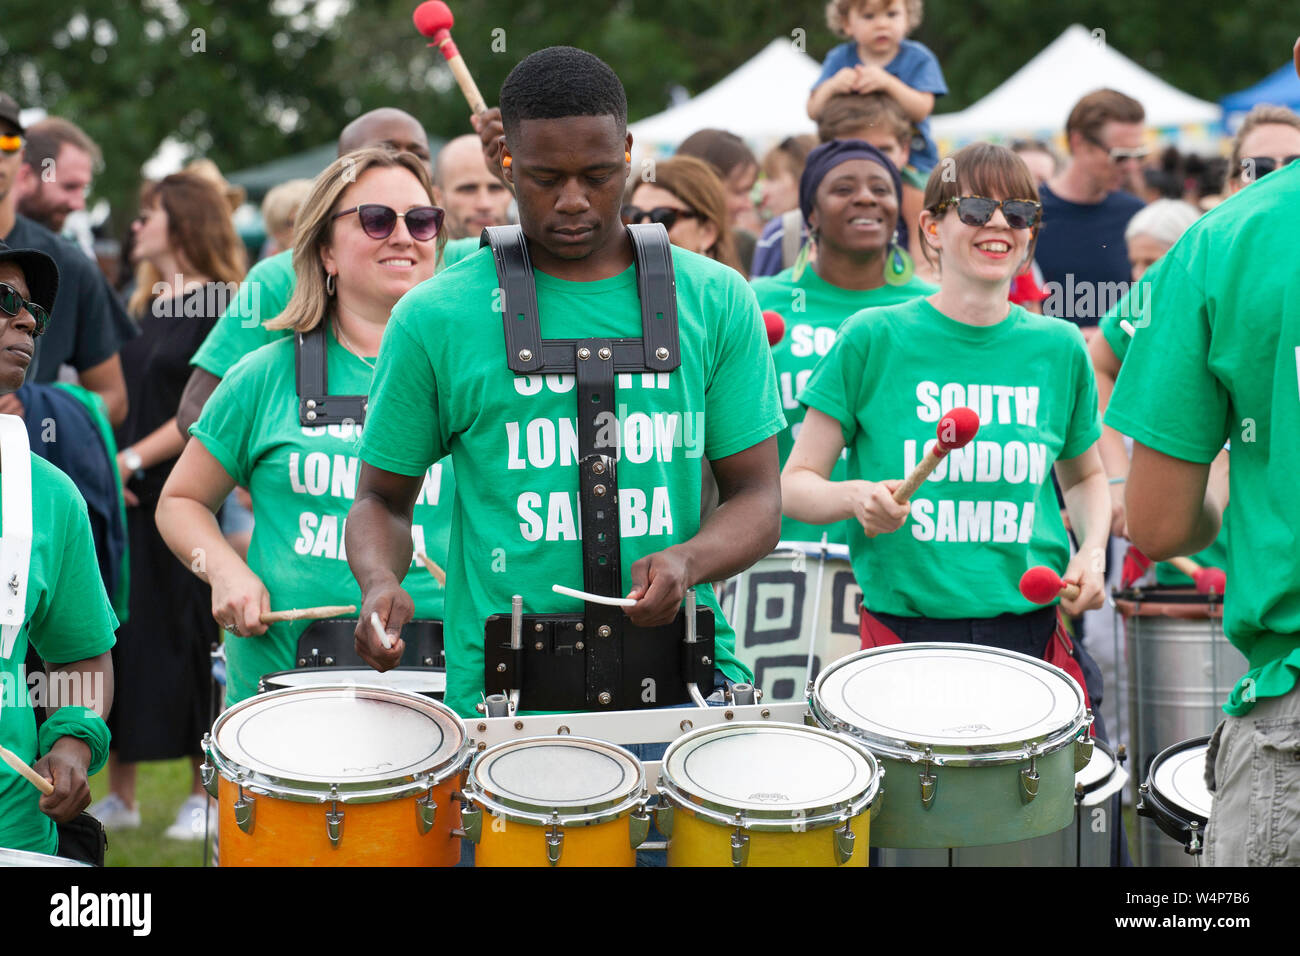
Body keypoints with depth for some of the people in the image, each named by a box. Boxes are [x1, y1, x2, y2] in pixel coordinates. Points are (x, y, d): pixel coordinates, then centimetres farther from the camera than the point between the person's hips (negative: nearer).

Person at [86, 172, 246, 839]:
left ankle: (205, 793, 9)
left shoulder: (219, 308, -6)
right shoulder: (144, 307, 16)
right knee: (118, 637, 5)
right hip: (123, 502, 7)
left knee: (185, 643, -2)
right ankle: (120, 795, 12)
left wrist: (134, 460, -15)